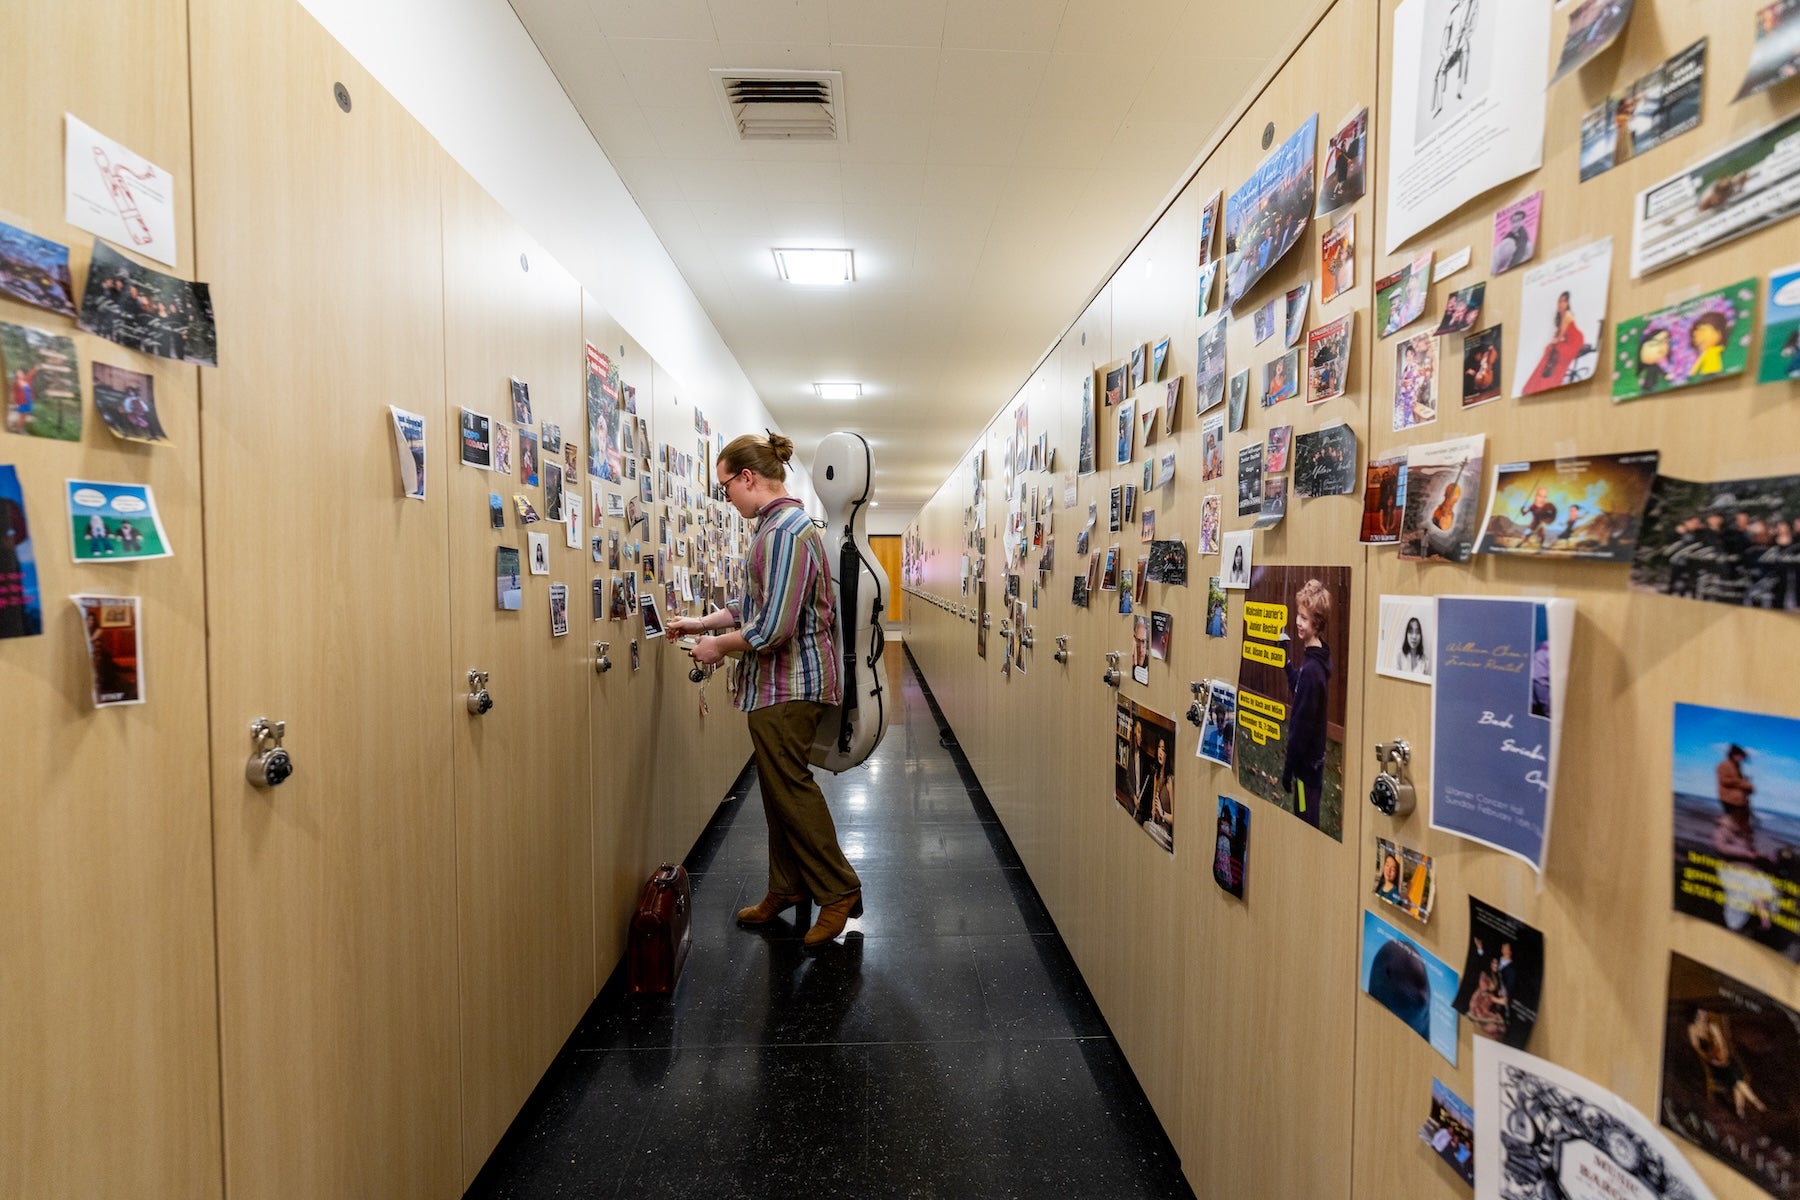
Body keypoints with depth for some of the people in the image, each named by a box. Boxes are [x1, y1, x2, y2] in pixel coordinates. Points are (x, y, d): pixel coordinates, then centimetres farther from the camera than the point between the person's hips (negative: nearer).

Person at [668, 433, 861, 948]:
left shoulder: (784, 532, -20)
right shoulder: (781, 524, 13)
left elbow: (772, 628, -26)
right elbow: (757, 604, 22)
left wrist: (718, 645, -11)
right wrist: (702, 621, 17)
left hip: (790, 684, -10)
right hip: (780, 682, 10)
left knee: (791, 789, 0)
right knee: (780, 789, 17)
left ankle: (839, 890, 15)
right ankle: (787, 887, 30)